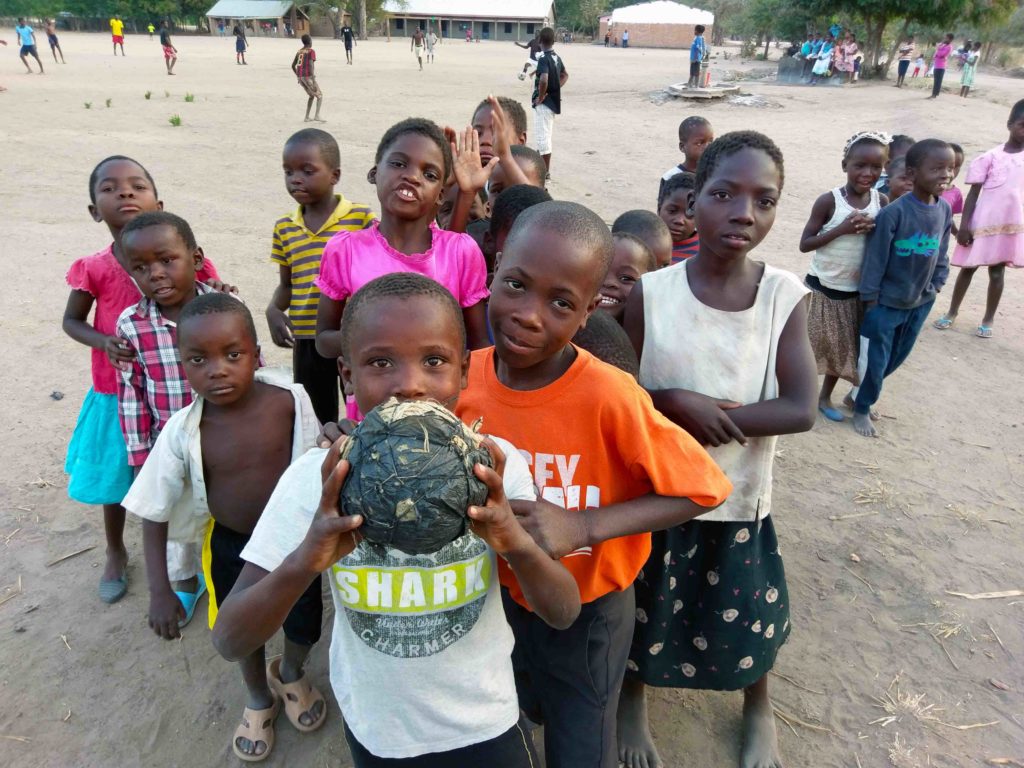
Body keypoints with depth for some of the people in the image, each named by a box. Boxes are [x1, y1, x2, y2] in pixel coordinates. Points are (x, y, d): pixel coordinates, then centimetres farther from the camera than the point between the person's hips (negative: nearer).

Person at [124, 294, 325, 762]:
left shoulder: (289, 401, -23)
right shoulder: (182, 432, -23)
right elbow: (154, 514, -11)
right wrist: (160, 591, -11)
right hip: (231, 546, 0)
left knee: (305, 626, 18)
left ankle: (290, 676, 56)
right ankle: (259, 701, 55)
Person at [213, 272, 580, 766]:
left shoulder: (494, 465, -20)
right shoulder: (316, 478, -21)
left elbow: (564, 615, -15)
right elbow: (230, 643, -19)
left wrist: (517, 543, -36)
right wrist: (304, 561, -40)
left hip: (486, 726, 0)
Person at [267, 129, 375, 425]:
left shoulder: (362, 218, -7)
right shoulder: (284, 228, 6)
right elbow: (286, 284, 14)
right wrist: (274, 310, -5)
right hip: (307, 341, 4)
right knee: (317, 420, 17)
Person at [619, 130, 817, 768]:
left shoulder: (787, 297, -12)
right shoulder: (650, 294, -14)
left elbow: (800, 410, -18)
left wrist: (695, 406, -24)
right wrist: (677, 405, -27)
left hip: (741, 496, 1)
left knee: (749, 614, 20)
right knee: (643, 608, 19)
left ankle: (759, 709, 53)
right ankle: (633, 701, 51)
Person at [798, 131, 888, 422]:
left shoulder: (882, 202, -4)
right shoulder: (828, 201, -16)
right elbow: (805, 244, -15)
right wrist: (842, 229, -26)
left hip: (855, 292, 5)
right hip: (821, 288, -4)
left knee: (842, 348, 16)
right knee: (807, 346, 6)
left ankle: (825, 397, 36)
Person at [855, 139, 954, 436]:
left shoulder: (945, 210, -2)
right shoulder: (893, 212, -21)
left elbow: (942, 254, 10)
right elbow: (875, 258, -16)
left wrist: (935, 287, 7)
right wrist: (870, 299, -13)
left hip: (921, 302, 6)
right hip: (886, 302, -6)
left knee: (897, 358, 18)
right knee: (875, 361, 5)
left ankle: (860, 395, 38)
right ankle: (862, 409, 26)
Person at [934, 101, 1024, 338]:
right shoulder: (991, 157, -6)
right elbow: (974, 193, -5)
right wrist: (964, 226, -10)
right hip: (984, 223, -2)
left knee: (997, 272, 9)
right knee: (968, 268, 10)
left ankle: (988, 320, 20)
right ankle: (952, 313, 24)